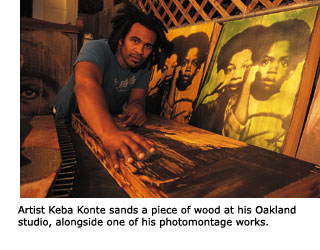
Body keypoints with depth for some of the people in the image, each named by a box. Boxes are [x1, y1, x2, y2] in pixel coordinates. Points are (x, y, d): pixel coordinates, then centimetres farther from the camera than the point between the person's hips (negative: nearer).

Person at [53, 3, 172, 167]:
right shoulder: (97, 49, -25)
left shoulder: (144, 65, -6)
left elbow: (137, 97, -9)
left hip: (109, 120, 4)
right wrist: (108, 132, -63)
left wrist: (137, 106, -36)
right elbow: (86, 83, -45)